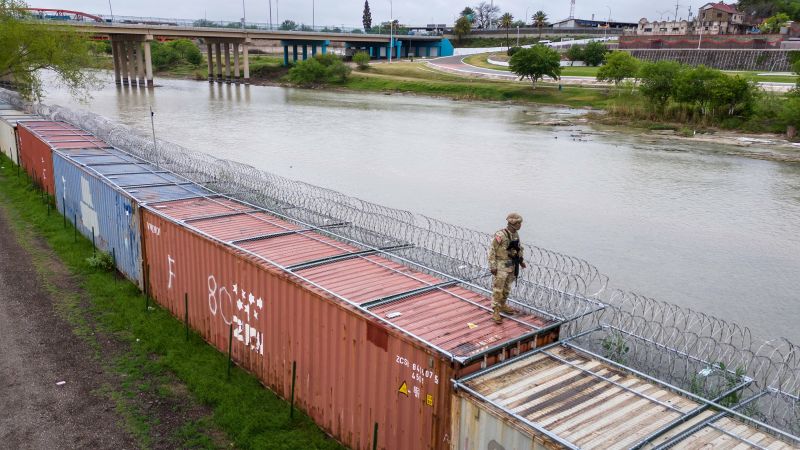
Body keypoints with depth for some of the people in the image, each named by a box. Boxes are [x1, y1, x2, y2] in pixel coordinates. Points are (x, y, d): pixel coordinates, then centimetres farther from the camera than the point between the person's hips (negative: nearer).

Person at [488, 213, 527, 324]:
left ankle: (502, 305, 35)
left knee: (506, 288, 19)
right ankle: (495, 312, 2)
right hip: (501, 266, -8)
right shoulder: (500, 235, -21)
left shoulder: (515, 234, 3)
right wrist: (492, 267, -19)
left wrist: (521, 260, 13)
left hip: (511, 265, 8)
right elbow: (492, 251, -18)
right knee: (498, 289, -3)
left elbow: (519, 248, 20)